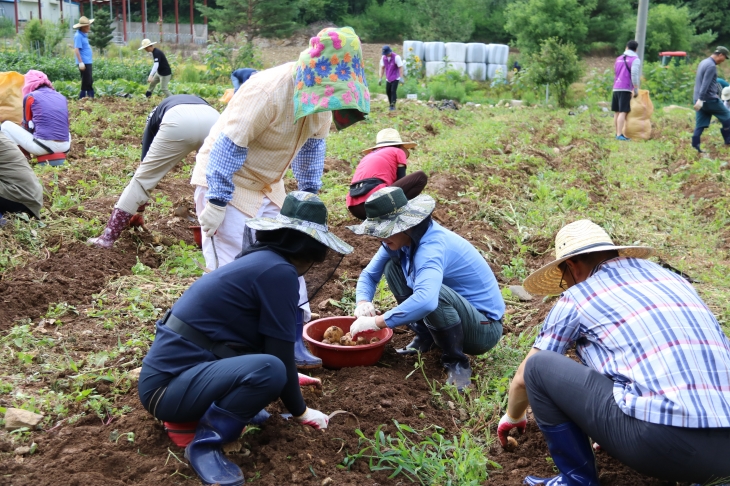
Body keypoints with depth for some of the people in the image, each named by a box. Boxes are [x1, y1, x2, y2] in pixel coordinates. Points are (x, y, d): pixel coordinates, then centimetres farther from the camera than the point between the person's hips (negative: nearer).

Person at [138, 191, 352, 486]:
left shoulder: (260, 260, 12)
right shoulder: (279, 271, -16)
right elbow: (280, 353, -13)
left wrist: (291, 378, 39)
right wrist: (299, 411, 2)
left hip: (175, 367, 10)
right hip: (166, 386, -10)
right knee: (269, 369, -29)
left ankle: (206, 413, 9)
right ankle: (205, 442, -10)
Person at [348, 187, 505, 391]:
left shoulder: (431, 246, -31)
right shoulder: (400, 238, -5)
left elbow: (425, 300, -49)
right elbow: (369, 274, 6)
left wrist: (377, 322, -41)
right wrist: (363, 302, -16)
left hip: (484, 329, -8)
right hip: (452, 310, 8)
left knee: (432, 290, -38)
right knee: (393, 266, 0)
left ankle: (457, 363, -15)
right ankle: (423, 337, 10)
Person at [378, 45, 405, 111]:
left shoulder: (396, 57, -15)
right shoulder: (383, 57, -1)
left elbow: (400, 67, -14)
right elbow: (382, 68, 5)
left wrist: (401, 78, -19)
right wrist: (380, 78, 0)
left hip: (395, 78, -5)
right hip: (388, 78, 5)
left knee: (393, 91, -13)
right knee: (388, 91, 6)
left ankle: (393, 105, -8)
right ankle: (391, 104, 19)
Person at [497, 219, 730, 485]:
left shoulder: (578, 296, 9)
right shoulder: (673, 279, 26)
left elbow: (523, 378, 20)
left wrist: (513, 417, 43)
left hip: (662, 442, -6)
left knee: (539, 366, 8)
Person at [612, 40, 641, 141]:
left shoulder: (618, 58, 19)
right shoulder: (635, 59, -2)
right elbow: (634, 75, -12)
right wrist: (636, 90, -6)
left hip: (616, 88, 7)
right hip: (626, 89, -7)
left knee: (617, 112, 9)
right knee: (623, 112, -11)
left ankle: (617, 133, 15)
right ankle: (619, 135, -18)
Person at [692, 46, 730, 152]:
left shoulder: (704, 63, 16)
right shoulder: (711, 66, -15)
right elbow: (705, 84, -24)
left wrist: (717, 92, 32)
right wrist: (701, 99, -28)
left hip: (700, 100, 9)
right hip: (709, 99, -9)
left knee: (700, 125, 6)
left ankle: (695, 146, -1)